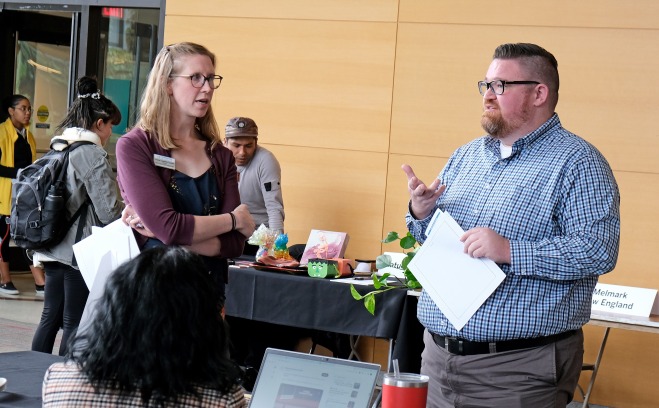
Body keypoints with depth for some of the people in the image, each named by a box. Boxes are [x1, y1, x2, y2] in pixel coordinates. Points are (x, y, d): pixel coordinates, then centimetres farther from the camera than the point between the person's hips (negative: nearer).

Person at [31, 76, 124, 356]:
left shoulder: (55, 150, 11)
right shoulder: (92, 154, -14)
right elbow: (110, 211, -16)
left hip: (53, 249, 8)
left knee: (50, 317, 13)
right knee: (74, 323, -1)